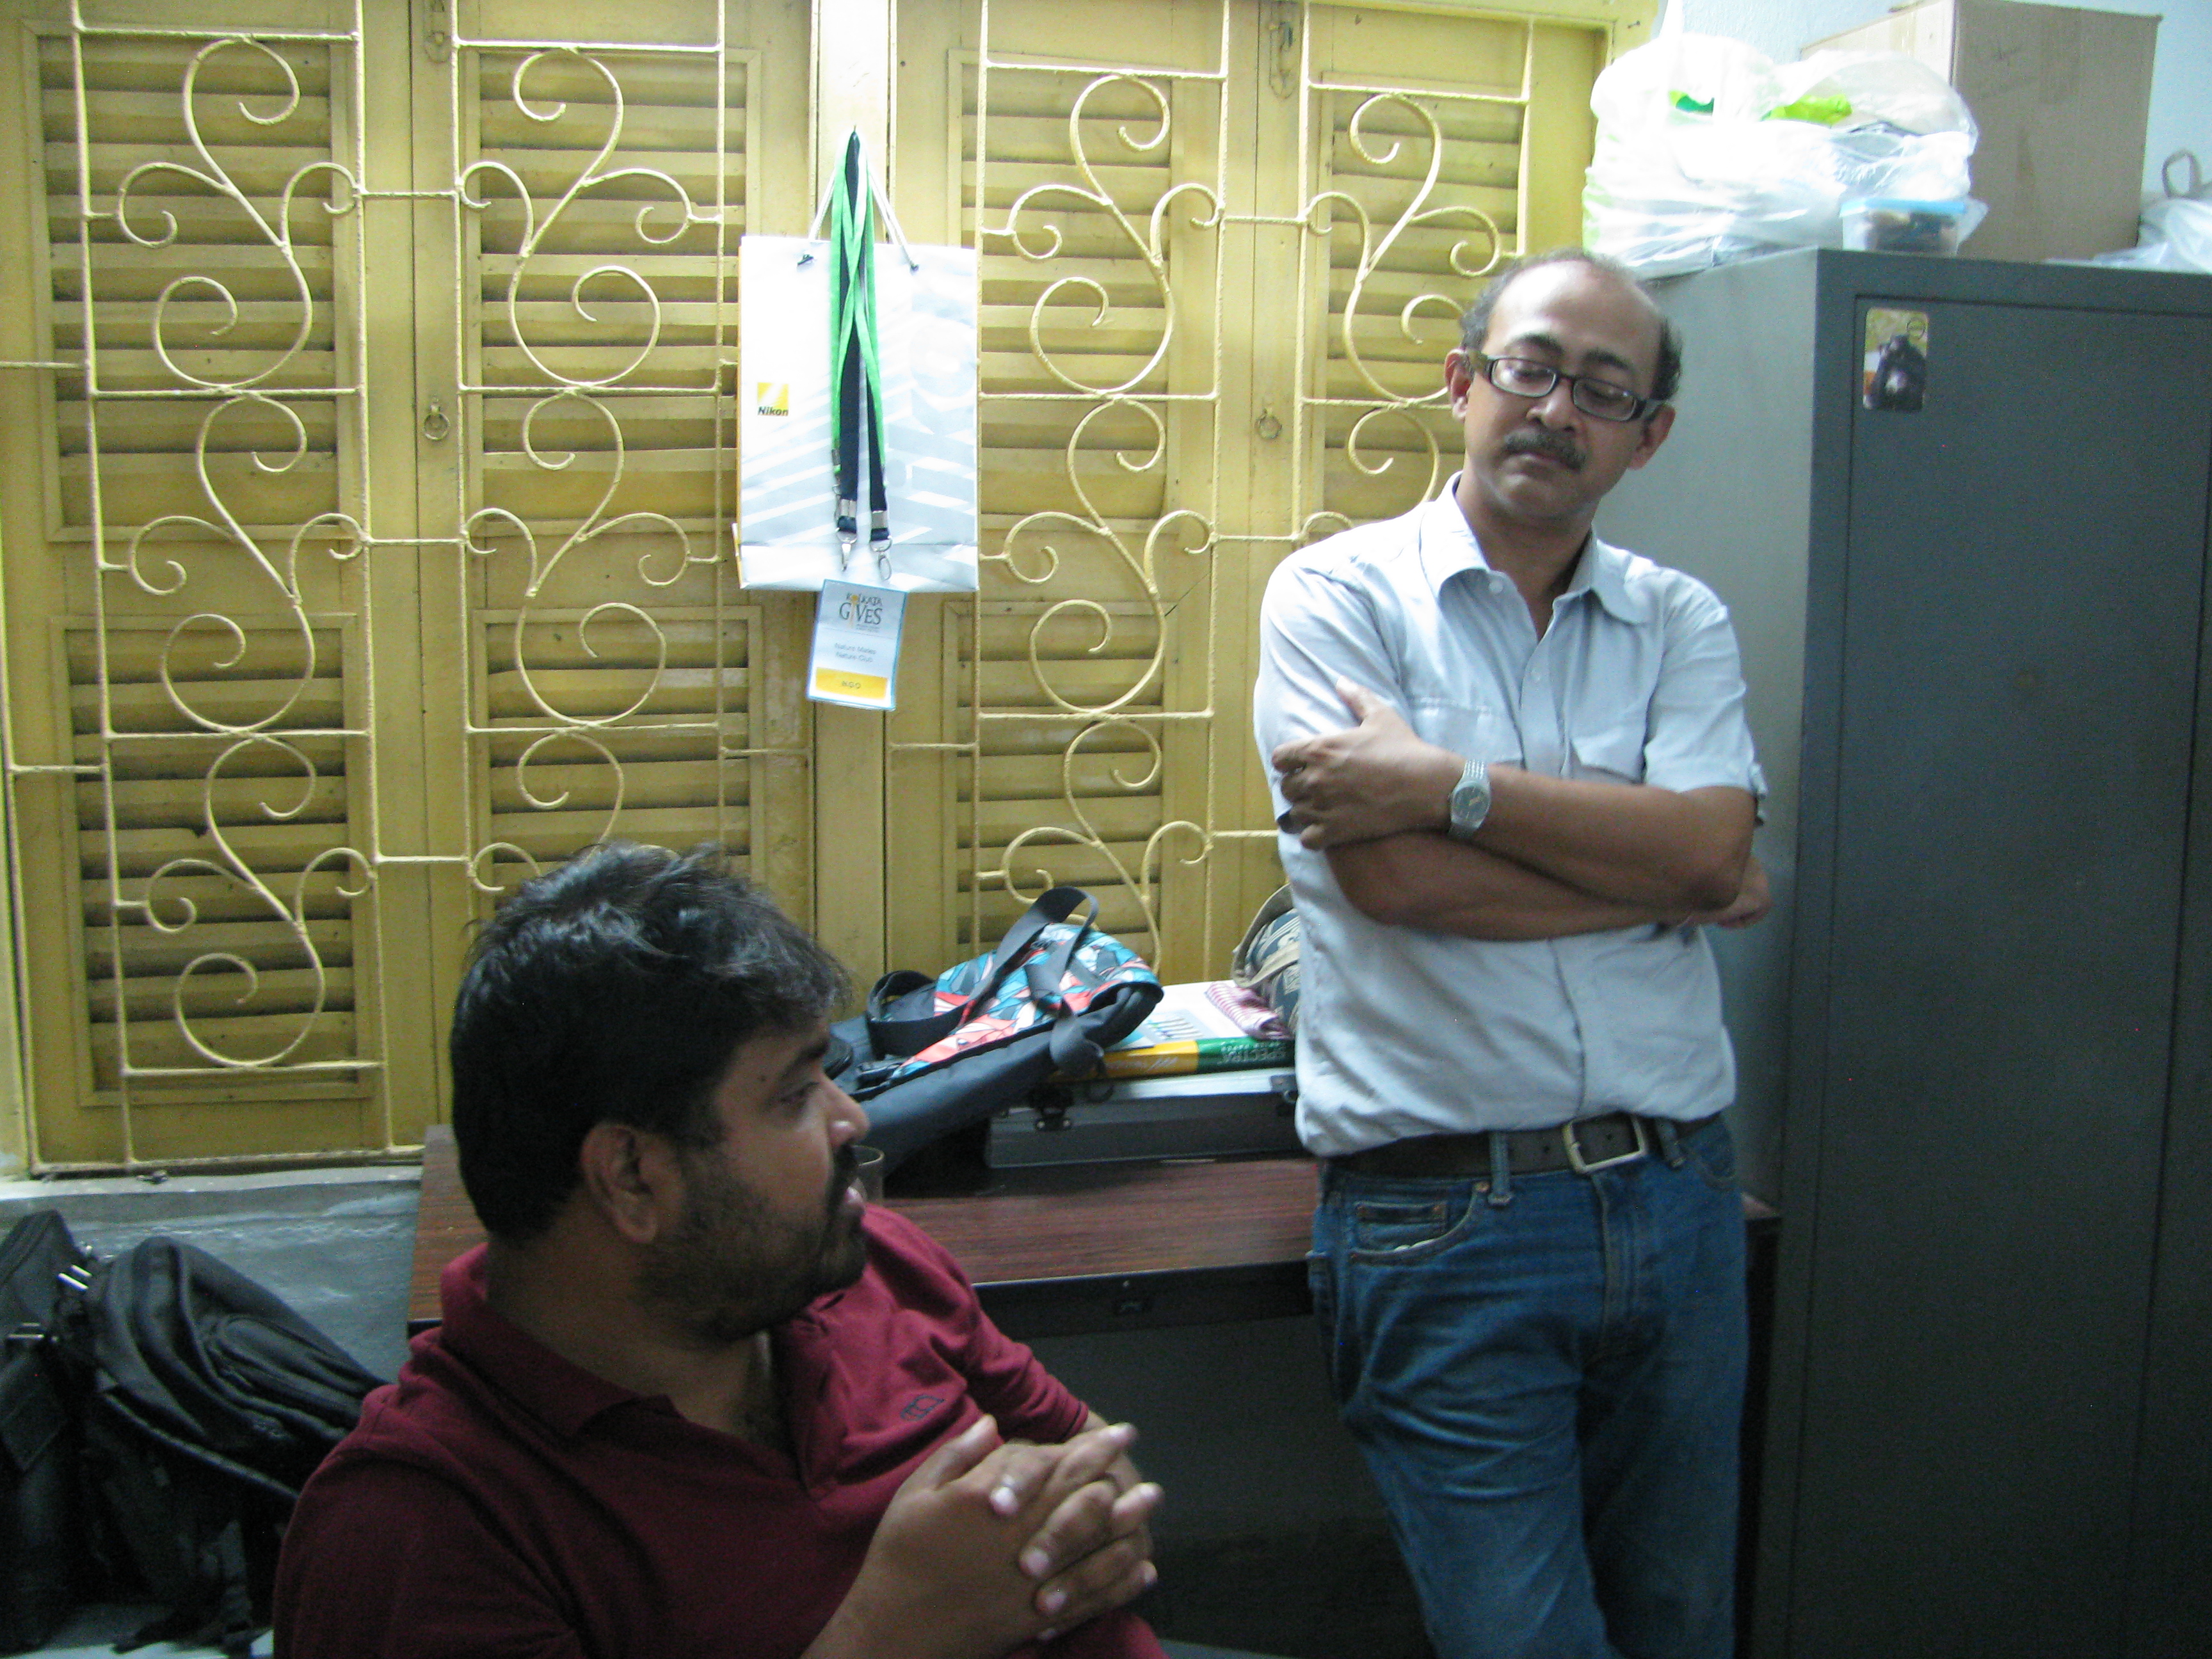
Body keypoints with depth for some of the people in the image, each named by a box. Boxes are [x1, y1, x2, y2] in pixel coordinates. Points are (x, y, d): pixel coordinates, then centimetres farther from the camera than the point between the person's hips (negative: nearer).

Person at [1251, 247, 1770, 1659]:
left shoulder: (1681, 622, 9)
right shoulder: (1341, 593, -2)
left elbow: (1714, 847, -9)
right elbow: (1394, 876, -15)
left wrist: (1453, 784, -16)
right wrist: (1661, 873, -7)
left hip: (1677, 1197, 5)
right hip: (1446, 1219, -4)